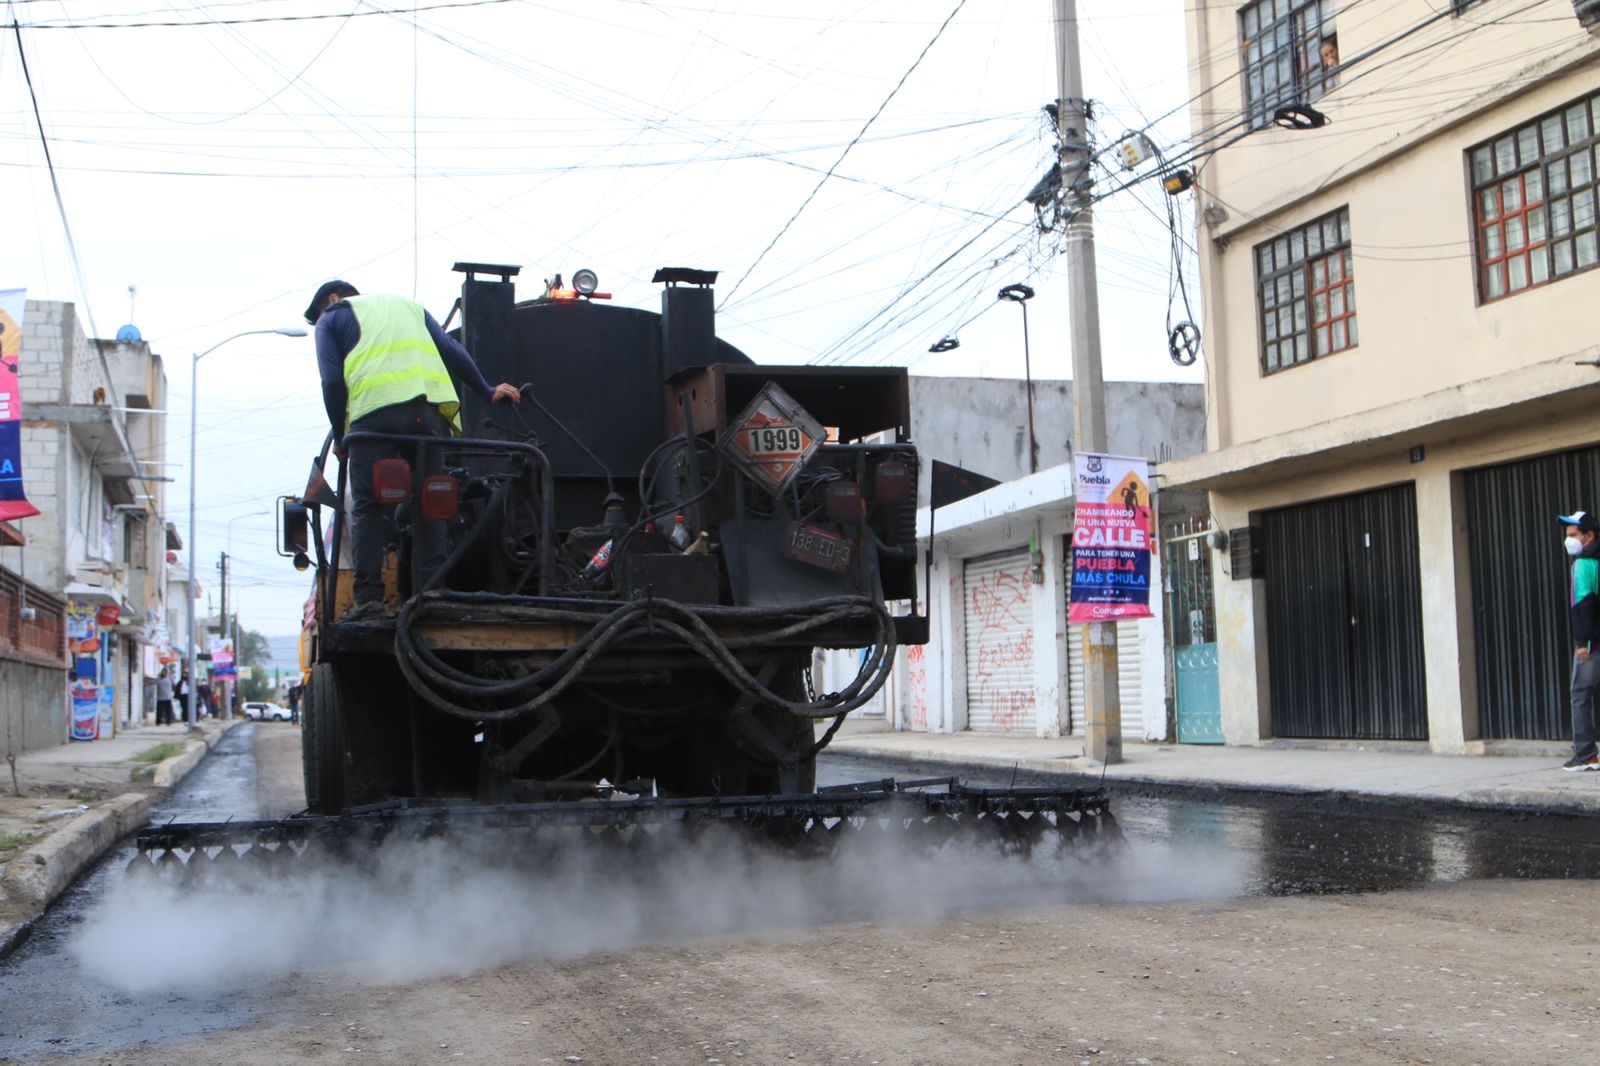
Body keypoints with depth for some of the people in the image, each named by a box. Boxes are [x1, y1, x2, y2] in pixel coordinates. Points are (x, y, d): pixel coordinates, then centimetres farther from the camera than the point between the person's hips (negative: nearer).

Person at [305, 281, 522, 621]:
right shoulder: (408, 304, 34)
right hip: (430, 408, 3)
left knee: (367, 508, 0)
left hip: (373, 409, -3)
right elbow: (452, 351, 24)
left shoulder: (332, 317, 21)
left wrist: (338, 437, 15)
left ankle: (369, 597, -8)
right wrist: (487, 391, 29)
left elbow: (332, 380, 8)